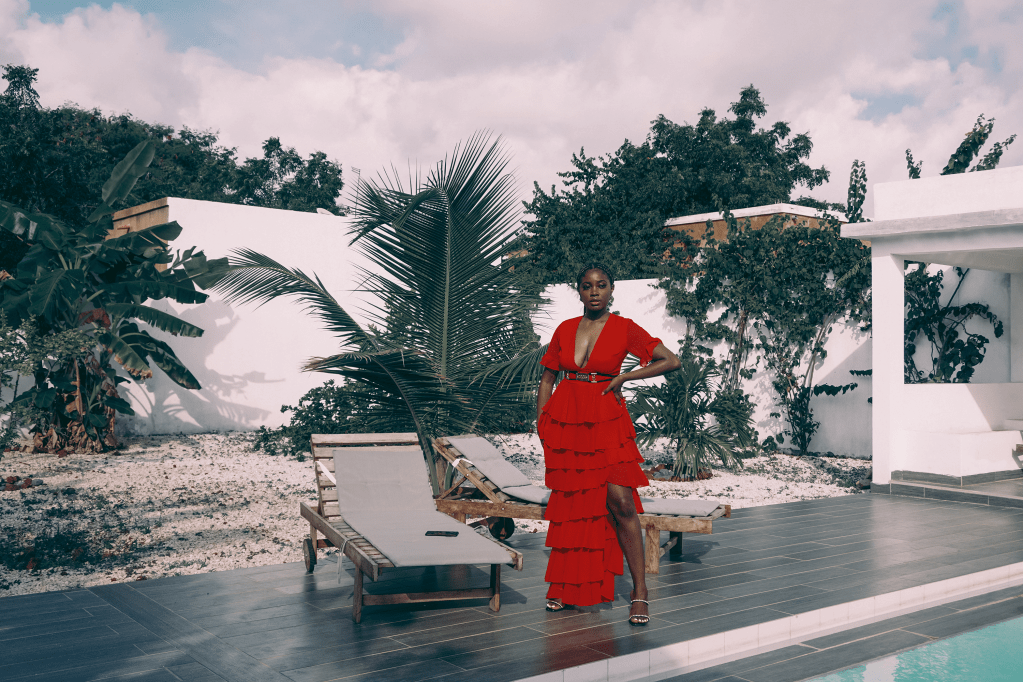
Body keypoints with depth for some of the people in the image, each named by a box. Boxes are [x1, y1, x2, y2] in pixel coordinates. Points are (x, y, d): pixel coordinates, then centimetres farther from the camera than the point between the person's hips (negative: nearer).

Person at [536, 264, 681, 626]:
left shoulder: (624, 328, -1)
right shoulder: (565, 329, 8)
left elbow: (671, 361, -2)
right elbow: (547, 379, 14)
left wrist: (622, 378, -5)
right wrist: (540, 425, 5)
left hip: (605, 422, -3)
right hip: (565, 420, 3)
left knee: (620, 503, -11)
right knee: (570, 503, 9)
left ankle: (639, 590, -2)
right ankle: (565, 586, 22)